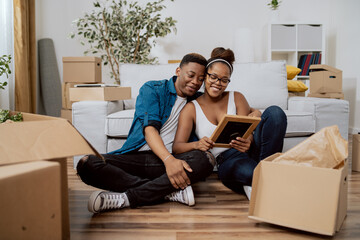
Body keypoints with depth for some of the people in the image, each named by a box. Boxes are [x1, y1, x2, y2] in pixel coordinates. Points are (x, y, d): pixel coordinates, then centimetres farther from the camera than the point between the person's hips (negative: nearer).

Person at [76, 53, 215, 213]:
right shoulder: (152, 89, 5)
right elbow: (149, 128, -11)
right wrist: (168, 159, -28)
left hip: (173, 159, 2)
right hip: (136, 156, -1)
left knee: (206, 159, -30)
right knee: (86, 164, -26)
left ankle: (126, 198, -31)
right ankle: (169, 192, -31)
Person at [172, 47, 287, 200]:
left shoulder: (236, 98, 11)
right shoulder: (191, 108, 5)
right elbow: (176, 147, -5)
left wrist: (247, 143, -27)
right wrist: (197, 144, -29)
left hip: (248, 152, 4)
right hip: (226, 161, -4)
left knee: (274, 112, -23)